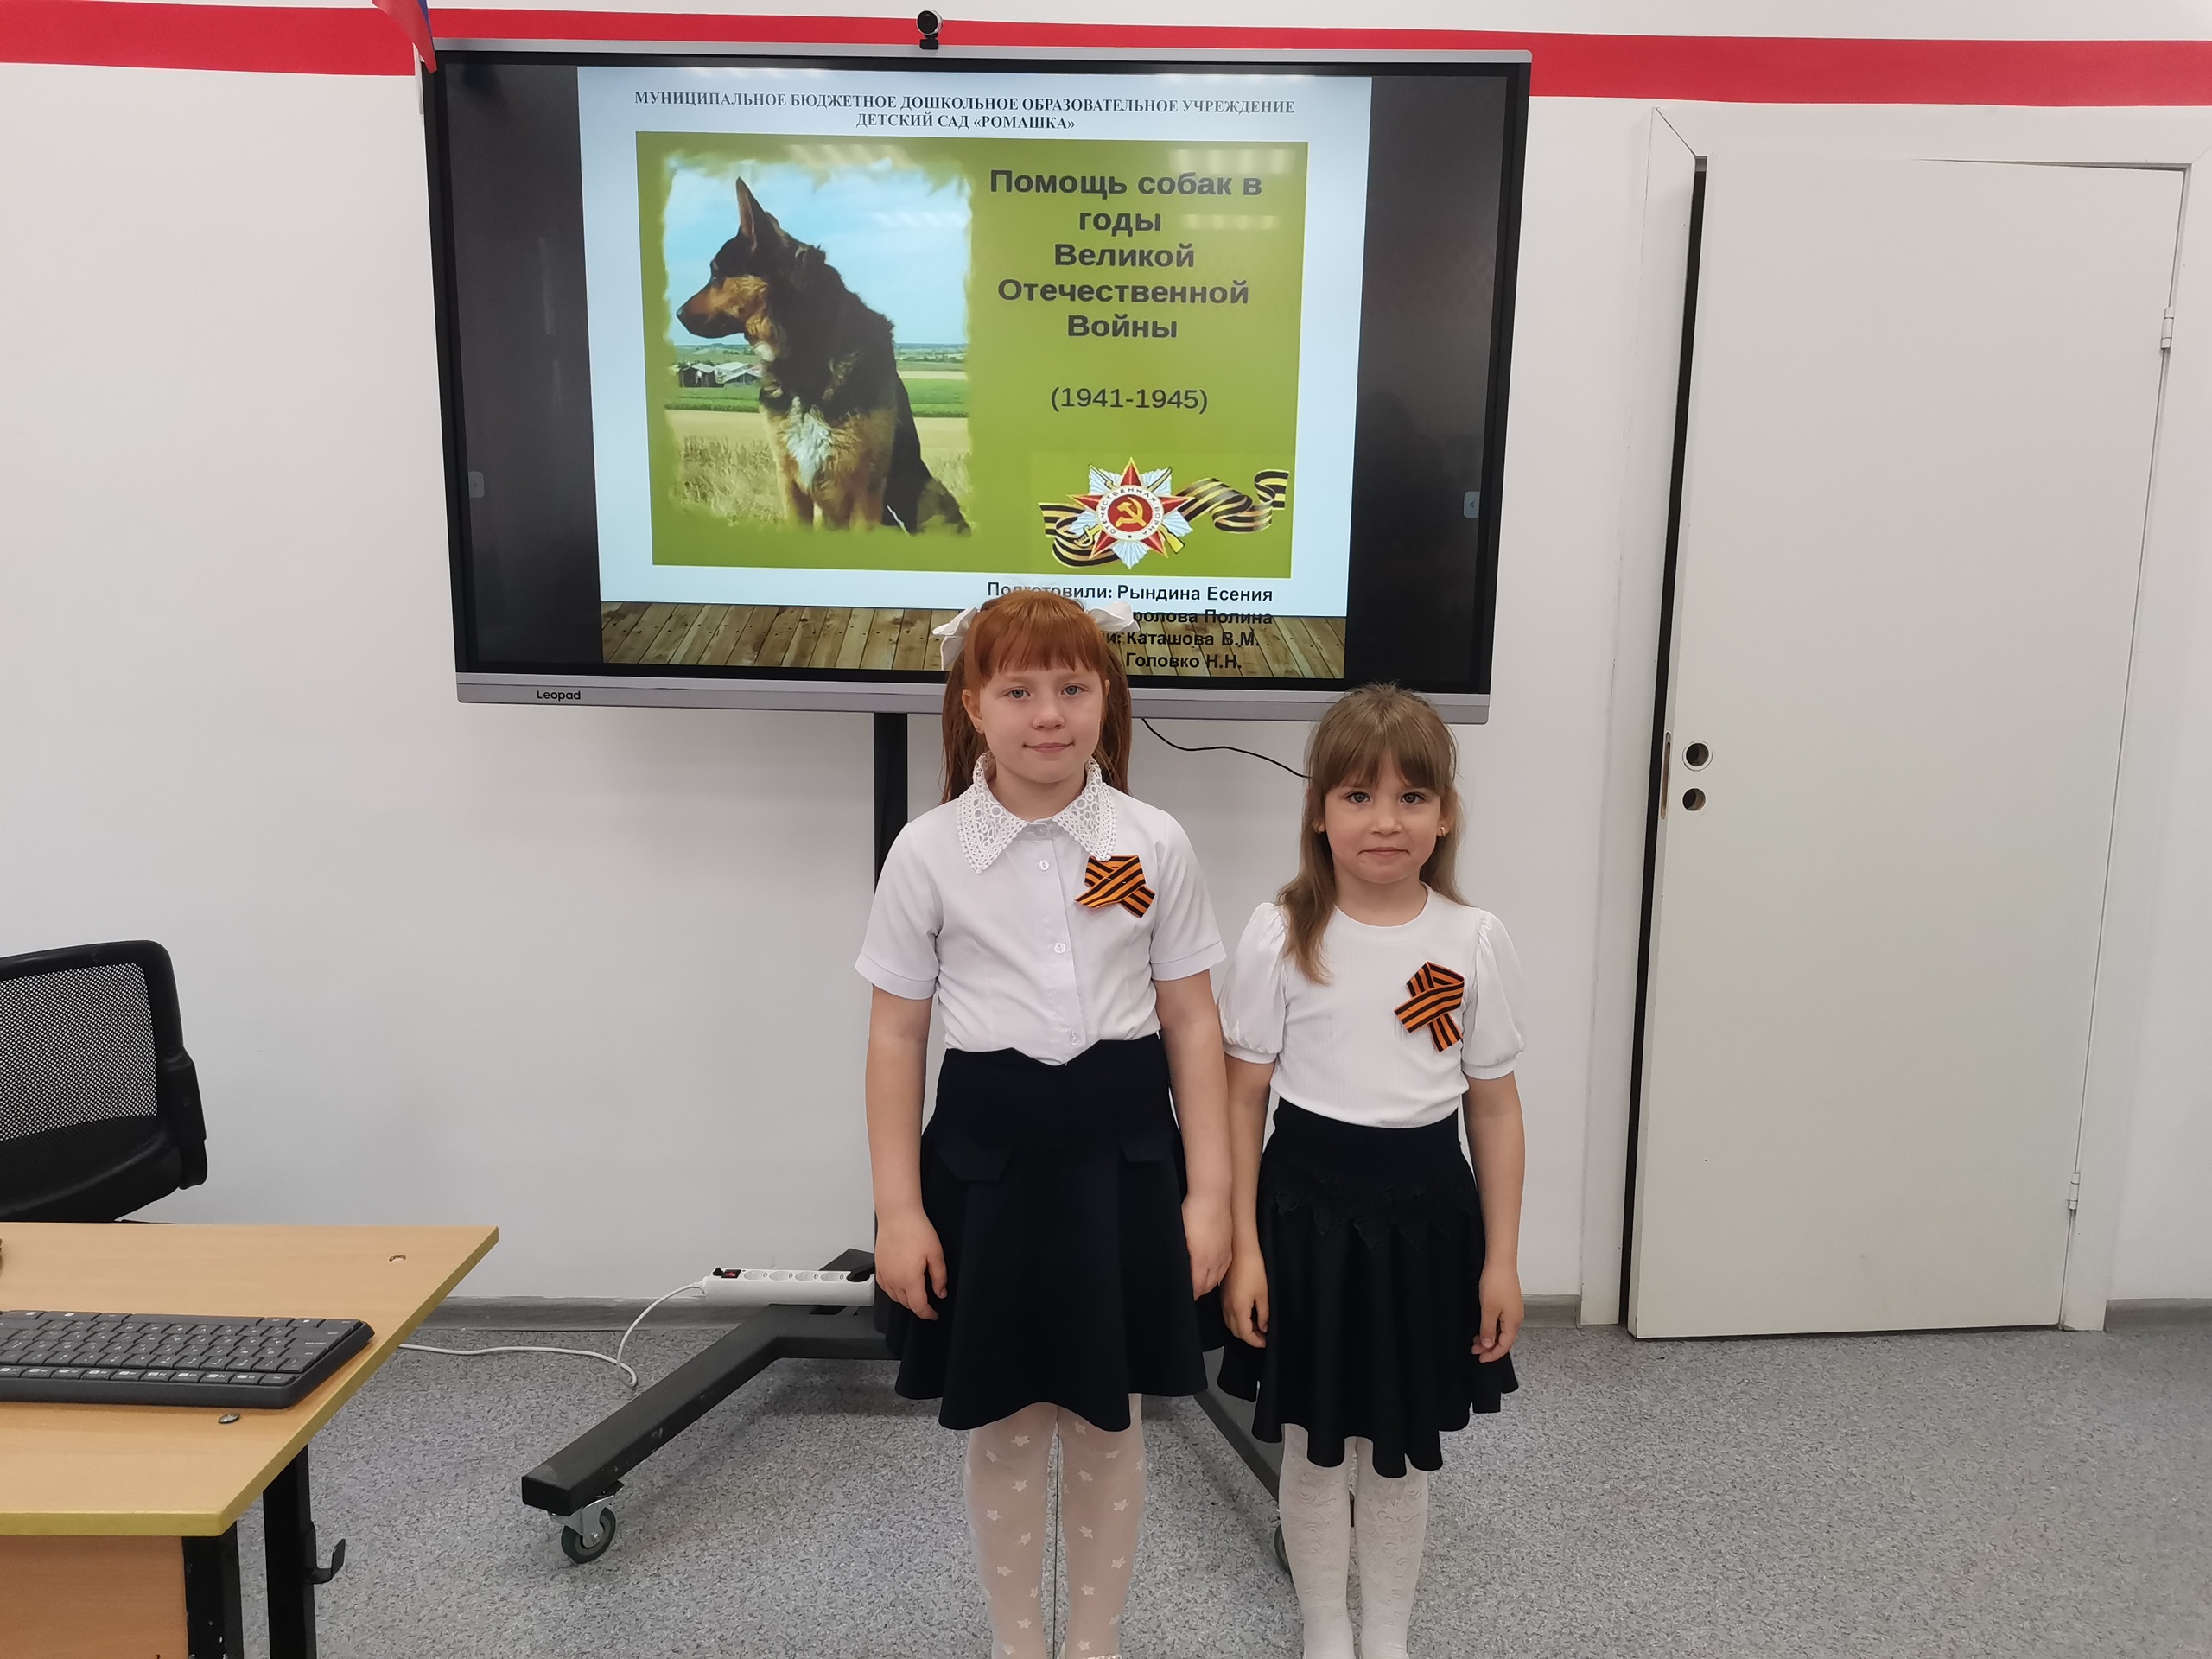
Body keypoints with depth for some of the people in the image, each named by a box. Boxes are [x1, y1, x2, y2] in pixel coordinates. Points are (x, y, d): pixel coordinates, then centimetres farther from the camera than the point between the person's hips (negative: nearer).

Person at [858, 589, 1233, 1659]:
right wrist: (898, 1209, -3)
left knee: (1107, 1424, 15)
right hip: (988, 1155, 0)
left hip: (1122, 1152, 1)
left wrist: (1208, 1190, -1)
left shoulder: (1153, 844, -3)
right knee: (1002, 1428, 14)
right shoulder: (928, 852, -5)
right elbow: (896, 1036, -1)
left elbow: (1192, 1022, 1)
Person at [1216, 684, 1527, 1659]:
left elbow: (1494, 1105, 0)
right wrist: (1242, 1246, -5)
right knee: (1313, 1450, 14)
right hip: (1307, 1208, -1)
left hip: (1425, 1211, 1)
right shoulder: (1281, 936, -9)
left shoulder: (1475, 942, -5)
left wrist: (1501, 1259, 1)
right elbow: (1242, 1097, -5)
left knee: (1403, 1454, 17)